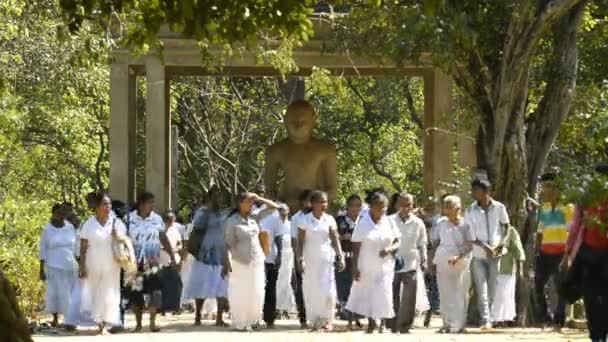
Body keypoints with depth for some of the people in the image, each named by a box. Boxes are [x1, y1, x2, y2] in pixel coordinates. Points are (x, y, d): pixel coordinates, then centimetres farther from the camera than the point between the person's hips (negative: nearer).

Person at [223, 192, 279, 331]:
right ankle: (240, 323, 1)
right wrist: (227, 262, -20)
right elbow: (229, 244, -11)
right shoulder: (232, 222, -7)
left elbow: (273, 206, 15)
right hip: (240, 262, -5)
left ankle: (251, 321, 17)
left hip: (257, 261, 6)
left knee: (256, 293, 7)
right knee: (241, 294, -4)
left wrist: (259, 199, 1)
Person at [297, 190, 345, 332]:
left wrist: (340, 256, -10)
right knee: (311, 291, 0)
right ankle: (316, 321, 7)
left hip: (326, 260, 0)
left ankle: (328, 321, 1)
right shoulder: (305, 220, -1)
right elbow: (300, 241, -2)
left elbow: (335, 240, 0)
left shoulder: (329, 219, 3)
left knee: (327, 290, -7)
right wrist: (300, 258, -12)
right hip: (310, 260, 0)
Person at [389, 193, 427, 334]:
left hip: (411, 265, 0)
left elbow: (422, 244, 9)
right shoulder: (390, 221, -1)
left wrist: (423, 260, 3)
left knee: (409, 300, -6)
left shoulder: (418, 223, 3)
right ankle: (393, 327, 15)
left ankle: (405, 327, 0)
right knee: (392, 297, 6)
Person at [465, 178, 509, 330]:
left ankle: (493, 319, 11)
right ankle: (485, 320, -12)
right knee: (482, 290, -7)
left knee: (494, 289, 3)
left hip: (496, 255, 0)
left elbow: (507, 229, 10)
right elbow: (471, 237, -2)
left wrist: (501, 245, -7)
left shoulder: (499, 208, 0)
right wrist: (485, 247, -17)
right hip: (478, 255, 0)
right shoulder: (470, 211, 0)